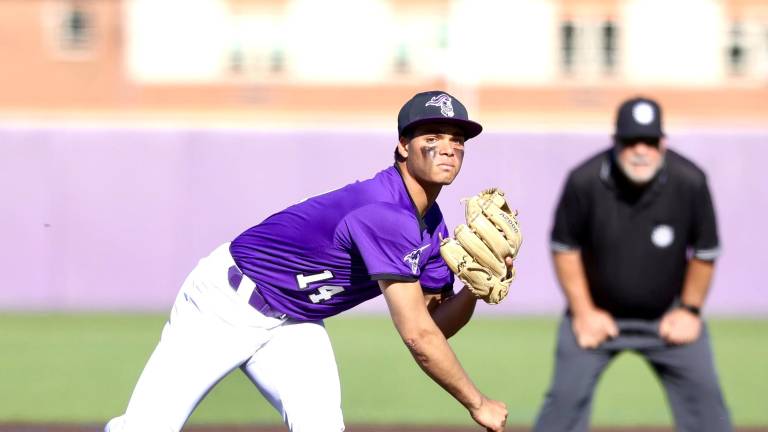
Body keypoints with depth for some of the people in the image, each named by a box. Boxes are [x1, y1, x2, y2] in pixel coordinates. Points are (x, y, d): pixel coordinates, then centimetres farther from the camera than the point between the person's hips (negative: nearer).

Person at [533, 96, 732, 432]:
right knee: (566, 396, -4)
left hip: (668, 315, 1)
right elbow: (564, 248, -8)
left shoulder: (690, 182, -20)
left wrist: (690, 310, -1)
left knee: (703, 394, 1)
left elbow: (705, 250, -5)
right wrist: (583, 312, -7)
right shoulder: (584, 182, -23)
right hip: (598, 313, -1)